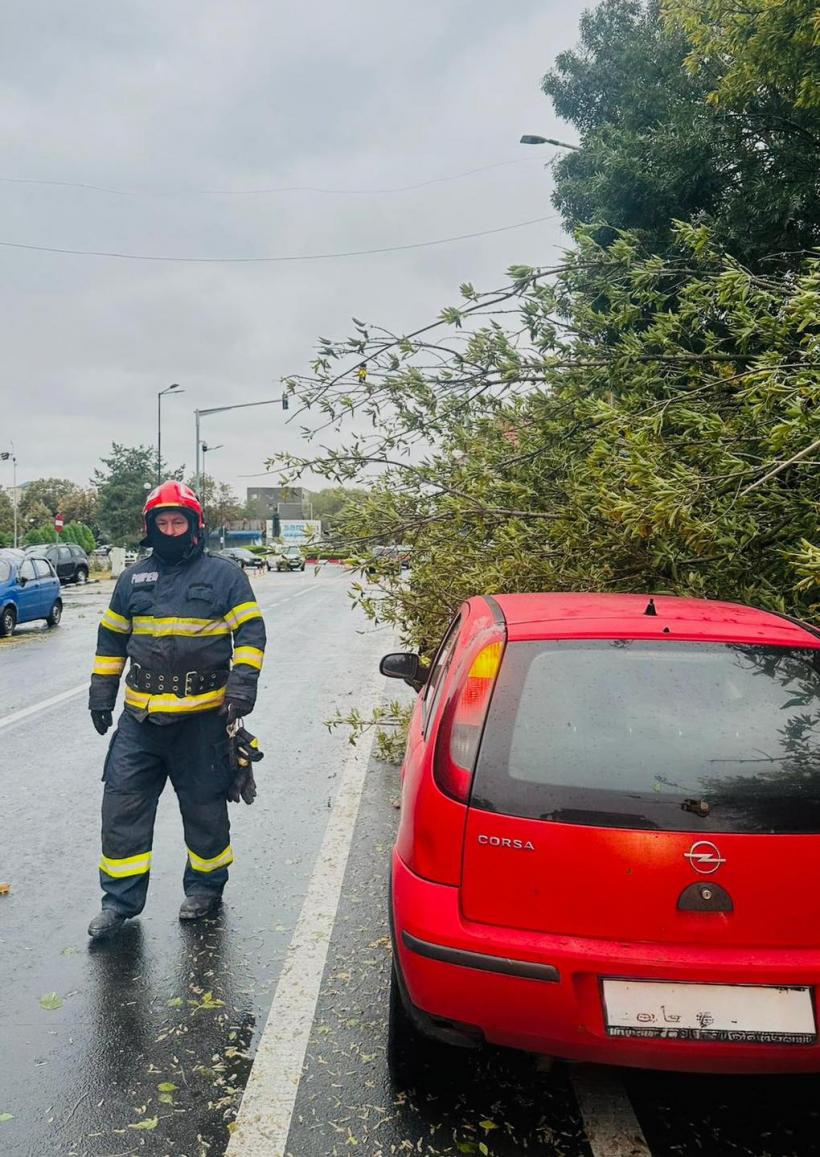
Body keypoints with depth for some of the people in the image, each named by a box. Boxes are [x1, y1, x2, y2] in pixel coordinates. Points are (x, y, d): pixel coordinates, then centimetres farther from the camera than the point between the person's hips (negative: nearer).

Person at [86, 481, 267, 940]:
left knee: (205, 807, 9)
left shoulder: (225, 575, -1)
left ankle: (206, 886, 29)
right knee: (122, 803, 3)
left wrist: (242, 687, -14)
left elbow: (250, 632, -3)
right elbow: (111, 639, 17)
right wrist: (101, 694, 13)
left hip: (203, 716, -3)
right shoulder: (133, 578, 10)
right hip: (140, 717, 4)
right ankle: (121, 899, 17)